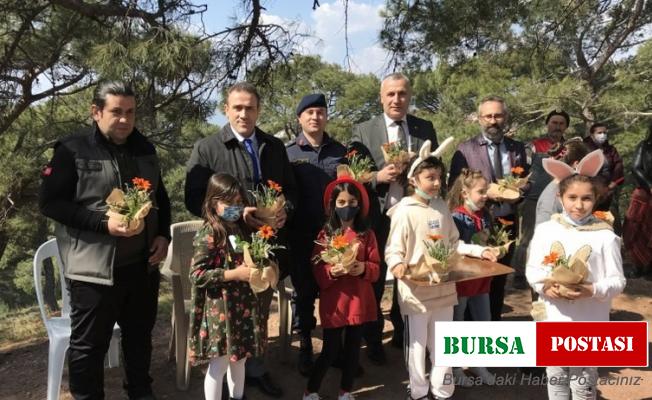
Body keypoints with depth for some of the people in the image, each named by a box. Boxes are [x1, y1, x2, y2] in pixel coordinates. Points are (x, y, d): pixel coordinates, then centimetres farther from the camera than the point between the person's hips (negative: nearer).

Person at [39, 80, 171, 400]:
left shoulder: (144, 149, 9)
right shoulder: (73, 150, -8)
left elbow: (161, 197, 17)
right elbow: (49, 202, -10)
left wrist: (163, 235, 2)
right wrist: (103, 224, -21)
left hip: (143, 264, 5)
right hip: (95, 268, -5)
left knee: (140, 336, 19)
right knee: (89, 344, 9)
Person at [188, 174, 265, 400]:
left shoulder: (243, 229, 7)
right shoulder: (208, 234, -14)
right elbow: (196, 275, -18)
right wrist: (234, 274, -23)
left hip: (244, 303, 7)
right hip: (219, 306, -7)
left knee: (239, 357, 19)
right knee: (220, 363, 4)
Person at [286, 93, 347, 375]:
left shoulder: (340, 151, 9)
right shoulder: (288, 152, 2)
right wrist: (285, 226, -13)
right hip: (301, 235, -1)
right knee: (304, 291, 10)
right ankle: (305, 346, 28)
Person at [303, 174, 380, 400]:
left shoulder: (367, 235, 1)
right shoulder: (325, 234, -3)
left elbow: (376, 267, 0)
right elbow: (317, 270, -5)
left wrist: (364, 268, -20)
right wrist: (331, 271, -24)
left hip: (359, 301, 2)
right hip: (333, 302, -2)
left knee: (353, 349, 13)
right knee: (330, 351, 4)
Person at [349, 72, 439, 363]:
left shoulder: (426, 129, 5)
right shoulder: (363, 131, -3)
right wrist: (378, 177, -21)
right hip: (377, 216, -2)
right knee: (373, 281, 11)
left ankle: (403, 334, 38)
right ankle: (373, 340, 30)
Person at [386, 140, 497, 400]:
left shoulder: (442, 208, 6)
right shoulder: (405, 212, -14)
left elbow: (453, 243, 13)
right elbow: (393, 251, -14)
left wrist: (479, 250, 2)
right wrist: (397, 264, -34)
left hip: (443, 287, 6)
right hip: (416, 289, -6)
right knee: (417, 344, 9)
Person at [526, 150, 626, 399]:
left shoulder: (605, 236, -10)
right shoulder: (545, 230, -3)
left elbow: (617, 281, -7)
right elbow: (532, 269, 2)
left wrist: (593, 291, -24)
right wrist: (546, 287, -16)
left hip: (590, 325, -2)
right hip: (554, 321, 2)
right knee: (556, 379, 18)